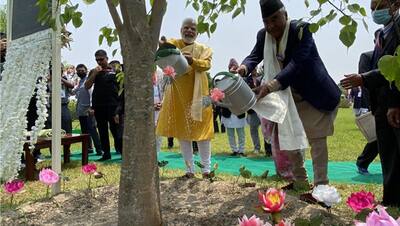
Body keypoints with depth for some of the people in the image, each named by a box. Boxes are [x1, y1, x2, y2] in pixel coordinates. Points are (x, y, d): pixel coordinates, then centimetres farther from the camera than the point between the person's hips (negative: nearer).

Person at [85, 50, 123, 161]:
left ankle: (122, 151, -1)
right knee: (102, 131, 8)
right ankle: (106, 153, 16)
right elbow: (87, 86, 3)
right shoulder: (94, 71, 12)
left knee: (115, 129, -7)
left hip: (112, 105, -4)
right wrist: (94, 73, -8)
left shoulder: (115, 70, 4)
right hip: (98, 105, 4)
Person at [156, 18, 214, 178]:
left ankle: (206, 168, 9)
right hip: (178, 94, 1)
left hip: (198, 93, 0)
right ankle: (189, 169, 12)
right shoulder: (172, 44, 7)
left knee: (201, 128, 0)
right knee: (182, 130, 3)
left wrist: (192, 61, -30)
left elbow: (206, 64, -11)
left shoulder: (203, 48, 8)